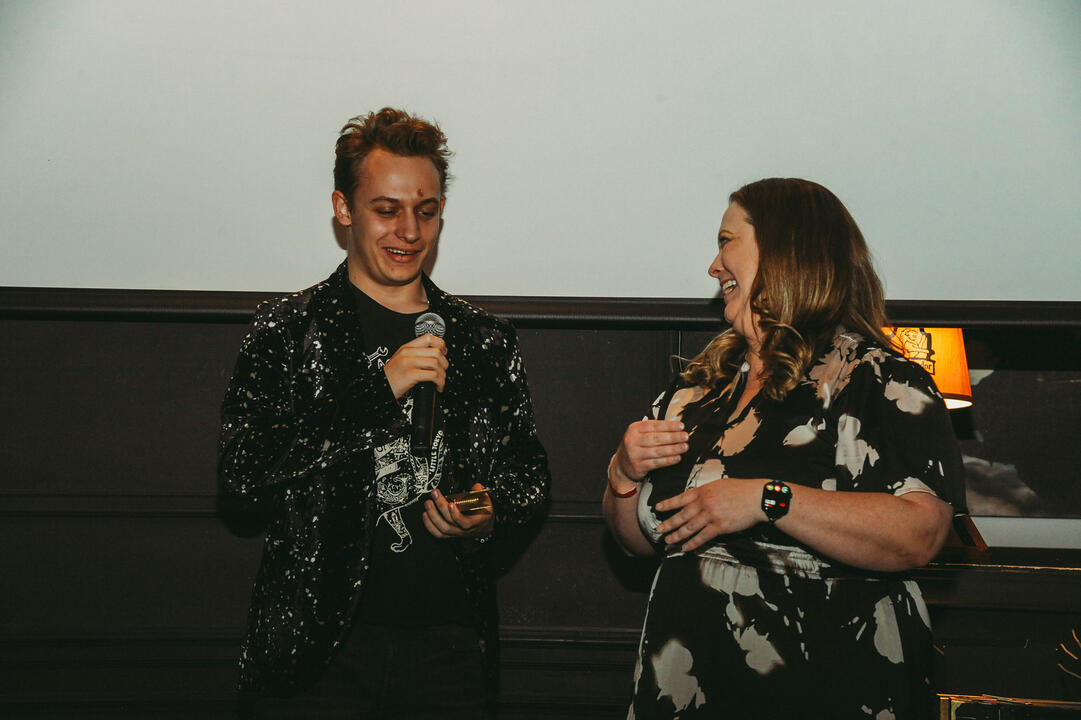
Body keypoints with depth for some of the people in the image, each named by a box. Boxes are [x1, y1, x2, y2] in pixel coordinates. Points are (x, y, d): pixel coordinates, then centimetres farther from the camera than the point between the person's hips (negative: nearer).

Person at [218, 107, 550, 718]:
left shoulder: (487, 342, 8)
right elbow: (242, 467, -12)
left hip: (454, 647, 3)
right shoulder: (290, 329, -1)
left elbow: (529, 472, 15)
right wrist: (375, 391, -18)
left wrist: (491, 518, -7)